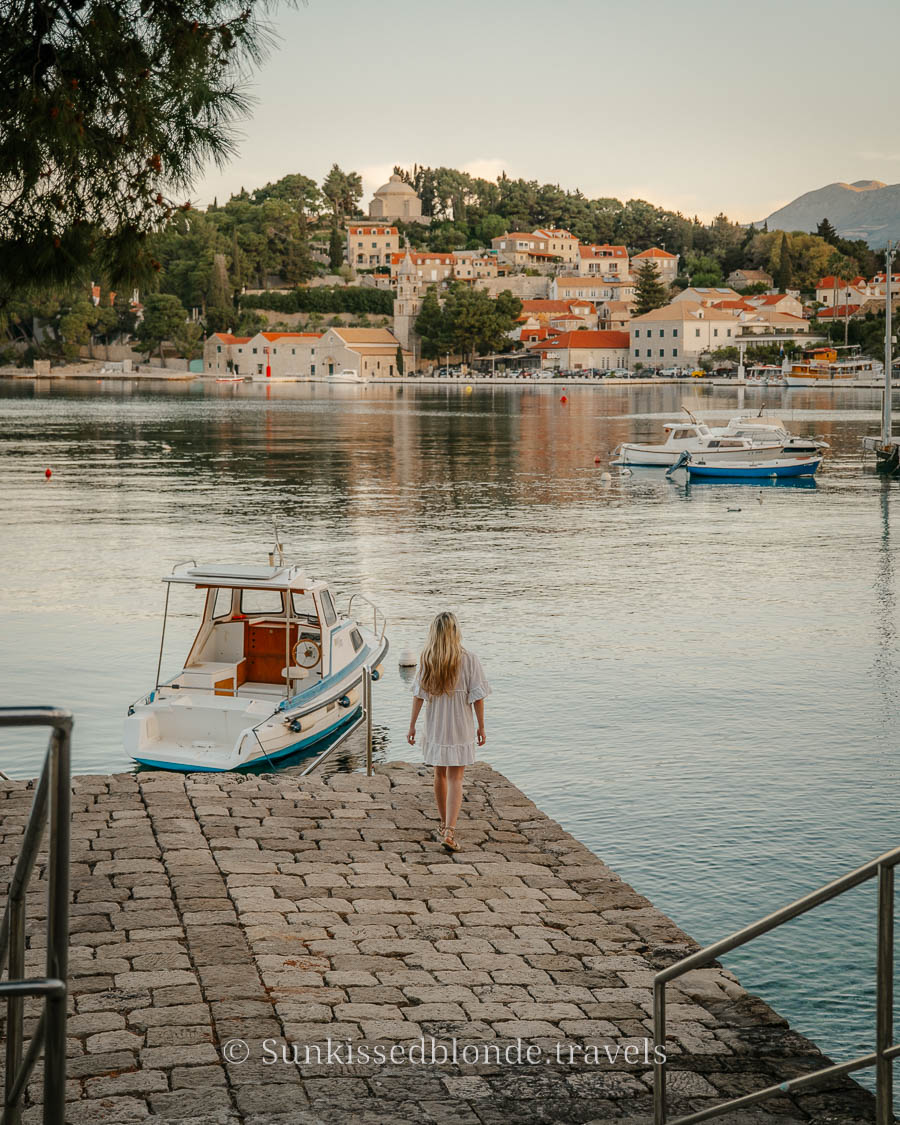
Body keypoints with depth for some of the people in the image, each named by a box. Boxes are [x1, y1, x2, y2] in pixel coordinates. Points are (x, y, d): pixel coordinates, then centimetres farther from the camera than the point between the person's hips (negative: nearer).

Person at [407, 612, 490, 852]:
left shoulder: (426, 660, -5)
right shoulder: (469, 660, -11)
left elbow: (418, 695, -4)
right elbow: (477, 697, -9)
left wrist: (412, 725, 3)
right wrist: (481, 726, 2)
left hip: (434, 726, 2)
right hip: (461, 727, -2)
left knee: (440, 774, 18)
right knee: (455, 779, -1)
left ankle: (444, 825, 31)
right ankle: (449, 831, -13)